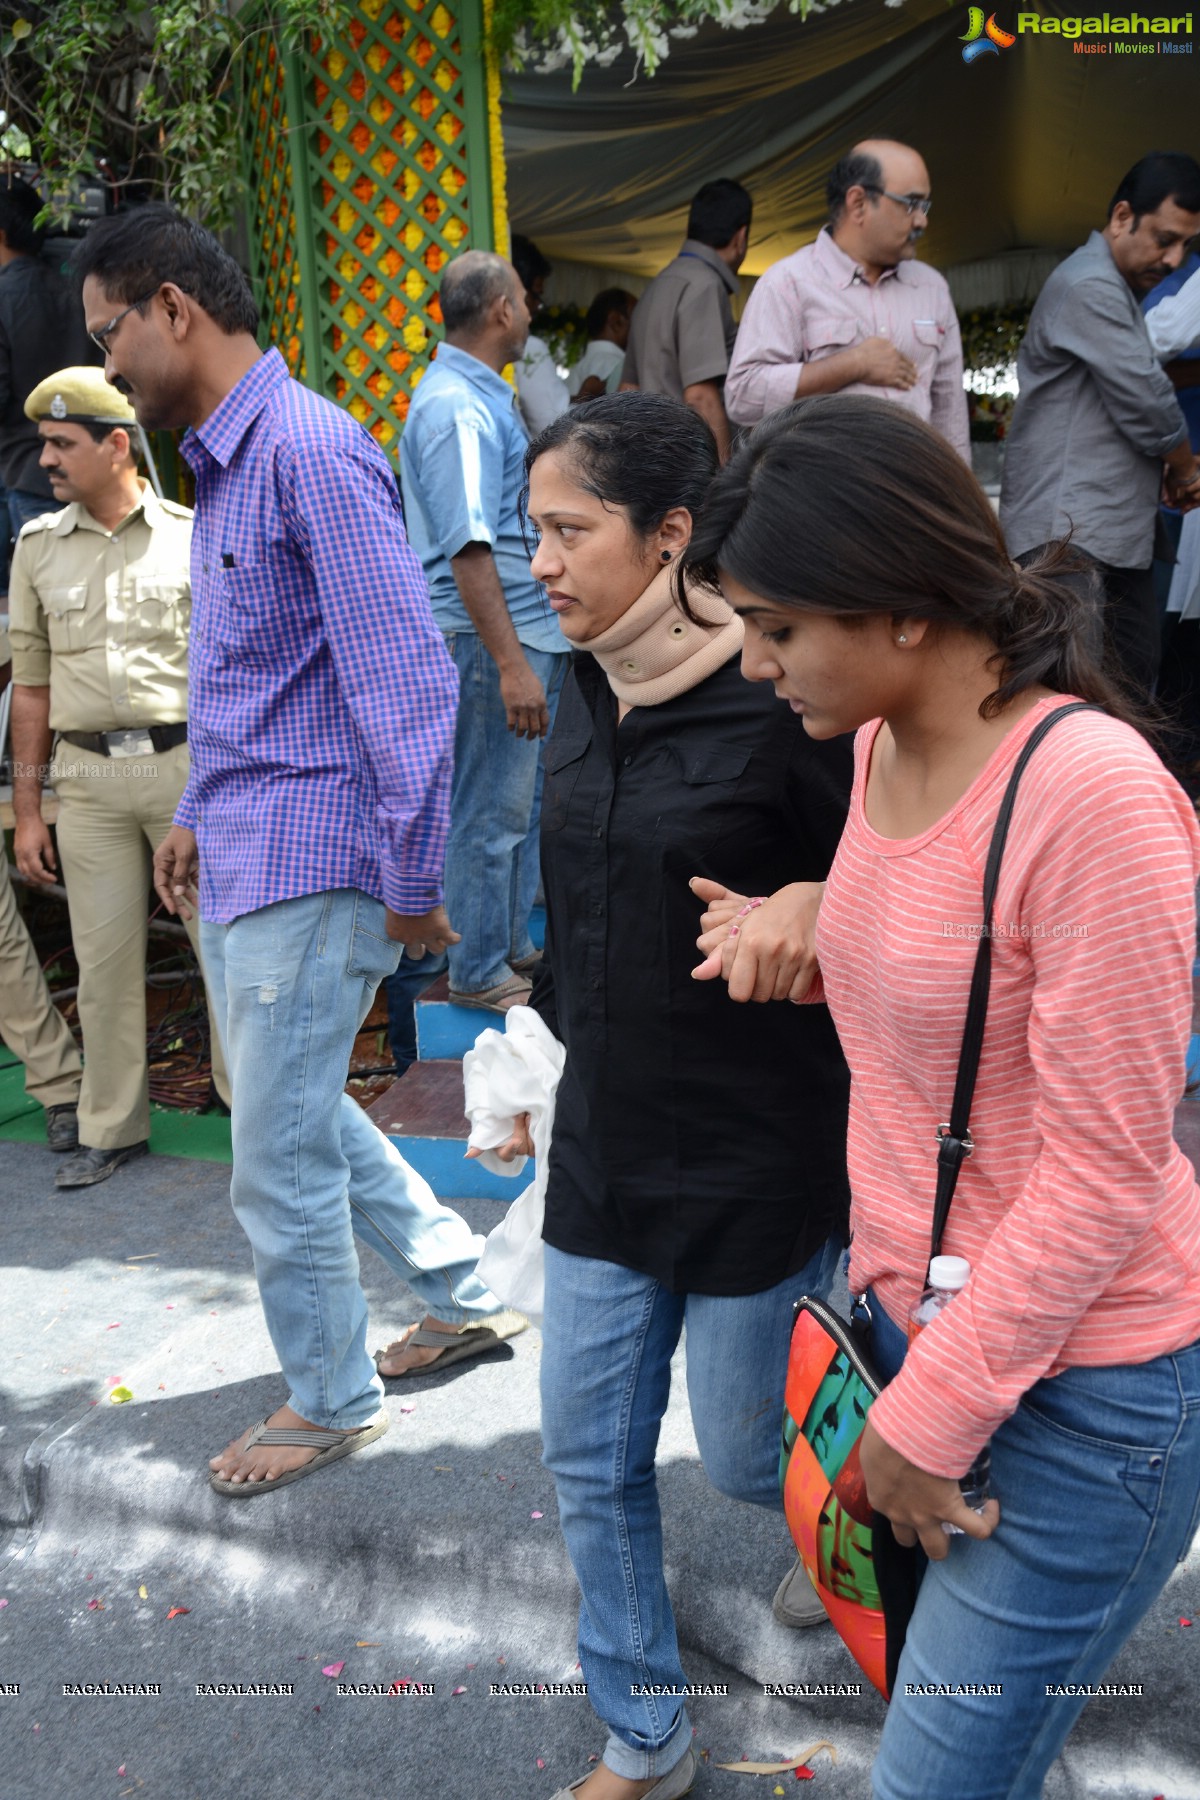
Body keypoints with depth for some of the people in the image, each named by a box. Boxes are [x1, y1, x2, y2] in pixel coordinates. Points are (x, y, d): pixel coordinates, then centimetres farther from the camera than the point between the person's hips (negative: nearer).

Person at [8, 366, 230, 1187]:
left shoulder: (192, 535, 2)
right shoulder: (38, 545, 9)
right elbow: (31, 683, 10)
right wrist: (27, 807, 7)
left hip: (189, 763, -2)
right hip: (88, 778, 2)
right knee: (104, 957, 7)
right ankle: (113, 1128, 20)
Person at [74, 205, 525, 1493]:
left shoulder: (311, 451, -16)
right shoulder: (221, 464, 15)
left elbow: (406, 678, -21)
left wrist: (410, 879, -19)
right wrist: (199, 811, 23)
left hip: (310, 869, -10)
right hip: (244, 863, 10)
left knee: (280, 1163, 2)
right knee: (299, 1110, 21)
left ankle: (330, 1403, 25)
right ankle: (466, 1292, 37)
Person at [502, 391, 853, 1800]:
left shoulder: (782, 711, -20)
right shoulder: (584, 696, 2)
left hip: (754, 1168, -6)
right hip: (602, 1154, 7)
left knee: (745, 1453, 14)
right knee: (590, 1464, 15)